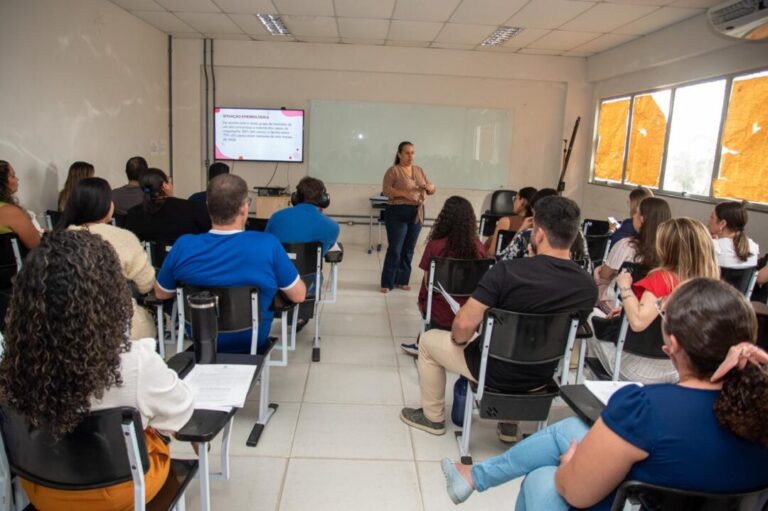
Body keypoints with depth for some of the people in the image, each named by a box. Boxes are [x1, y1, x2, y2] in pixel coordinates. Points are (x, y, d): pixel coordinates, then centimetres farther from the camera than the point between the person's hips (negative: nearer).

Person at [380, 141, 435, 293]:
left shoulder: (419, 170, 14)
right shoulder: (393, 170, -3)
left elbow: (432, 188, 16)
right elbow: (386, 190, -13)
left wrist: (429, 187, -8)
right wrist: (405, 193, -25)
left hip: (417, 214, 6)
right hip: (398, 213, -5)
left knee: (409, 249, 8)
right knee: (395, 249, -6)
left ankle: (402, 280, 18)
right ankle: (387, 283, 2)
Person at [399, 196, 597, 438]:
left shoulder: (507, 271, -29)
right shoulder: (588, 287, -13)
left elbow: (464, 324, -26)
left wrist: (458, 339, -3)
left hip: (495, 371, -5)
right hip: (541, 376, 6)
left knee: (428, 340, 18)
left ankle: (432, 417, 32)